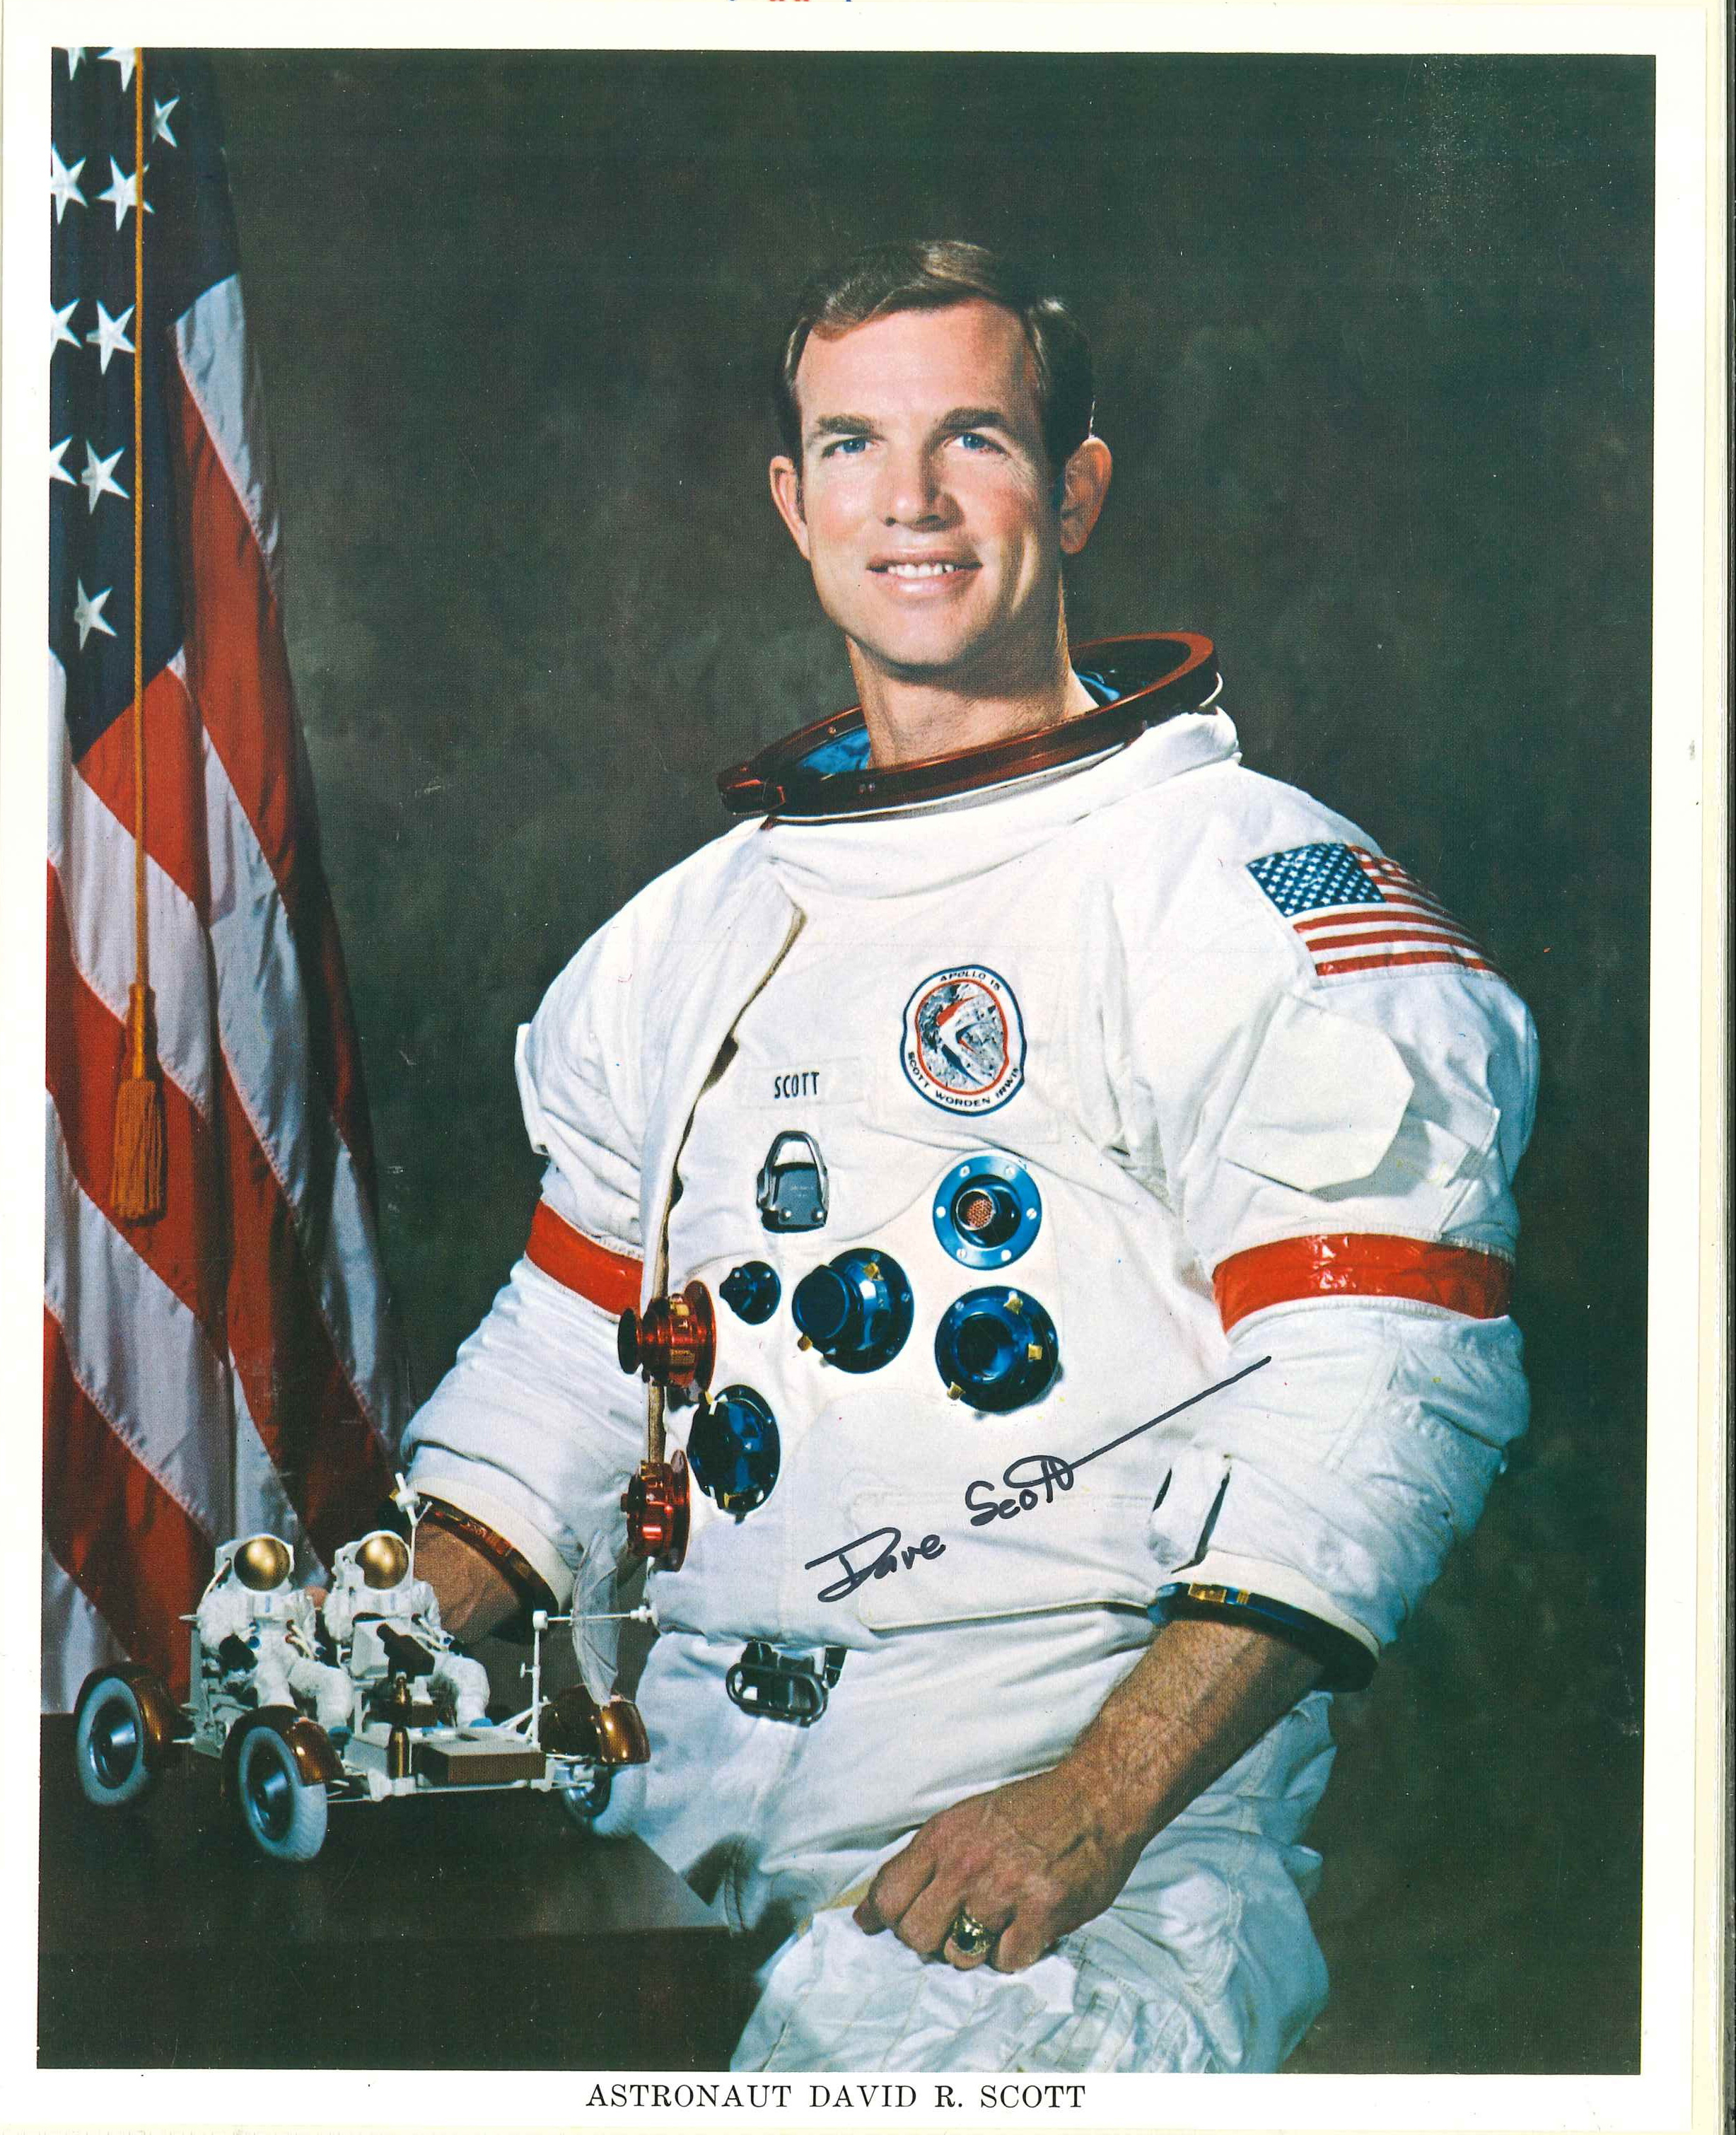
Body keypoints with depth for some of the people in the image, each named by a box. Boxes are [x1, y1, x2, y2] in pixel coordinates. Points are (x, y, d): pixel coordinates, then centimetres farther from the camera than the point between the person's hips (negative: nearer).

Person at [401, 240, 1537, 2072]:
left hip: (1111, 1829, -5)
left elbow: (1382, 1389, -11)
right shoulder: (689, 932, 18)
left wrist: (1088, 1810, -19)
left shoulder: (1245, 884, -2)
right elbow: (572, 1355, 22)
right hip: (694, 1818, 6)